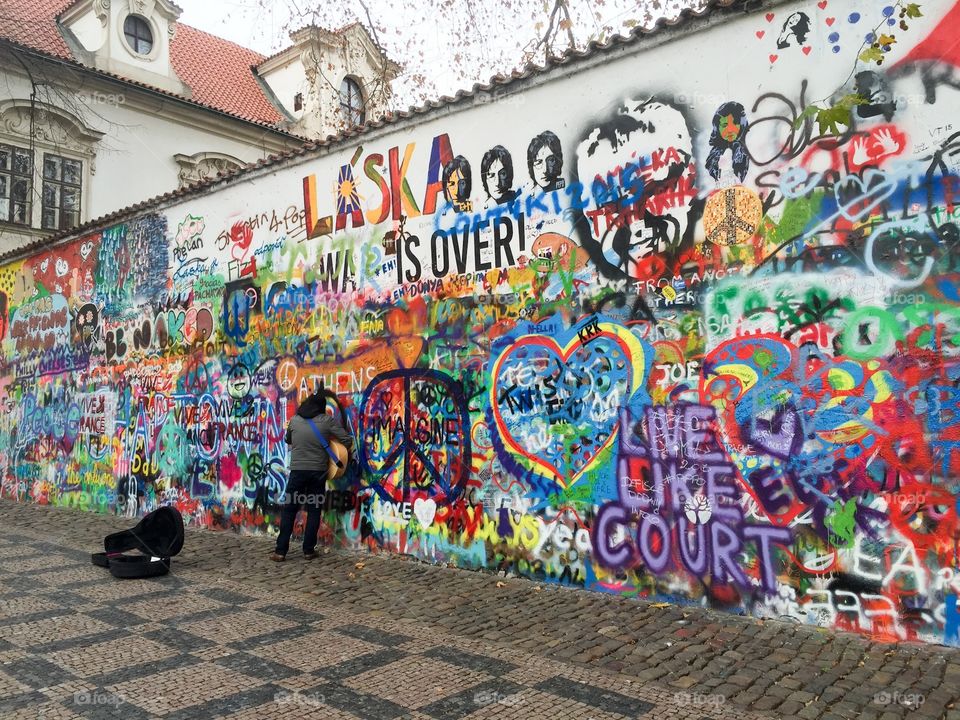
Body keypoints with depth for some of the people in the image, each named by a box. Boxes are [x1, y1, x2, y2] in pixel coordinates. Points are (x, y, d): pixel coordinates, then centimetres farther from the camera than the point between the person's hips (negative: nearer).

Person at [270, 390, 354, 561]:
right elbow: (347, 440, -8)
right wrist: (345, 454, 12)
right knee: (314, 511, 8)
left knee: (288, 510, 8)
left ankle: (280, 551, 6)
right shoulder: (327, 421, -5)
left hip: (298, 470, 1)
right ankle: (309, 550, 10)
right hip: (318, 471, -1)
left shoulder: (294, 420, 2)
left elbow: (288, 440, 19)